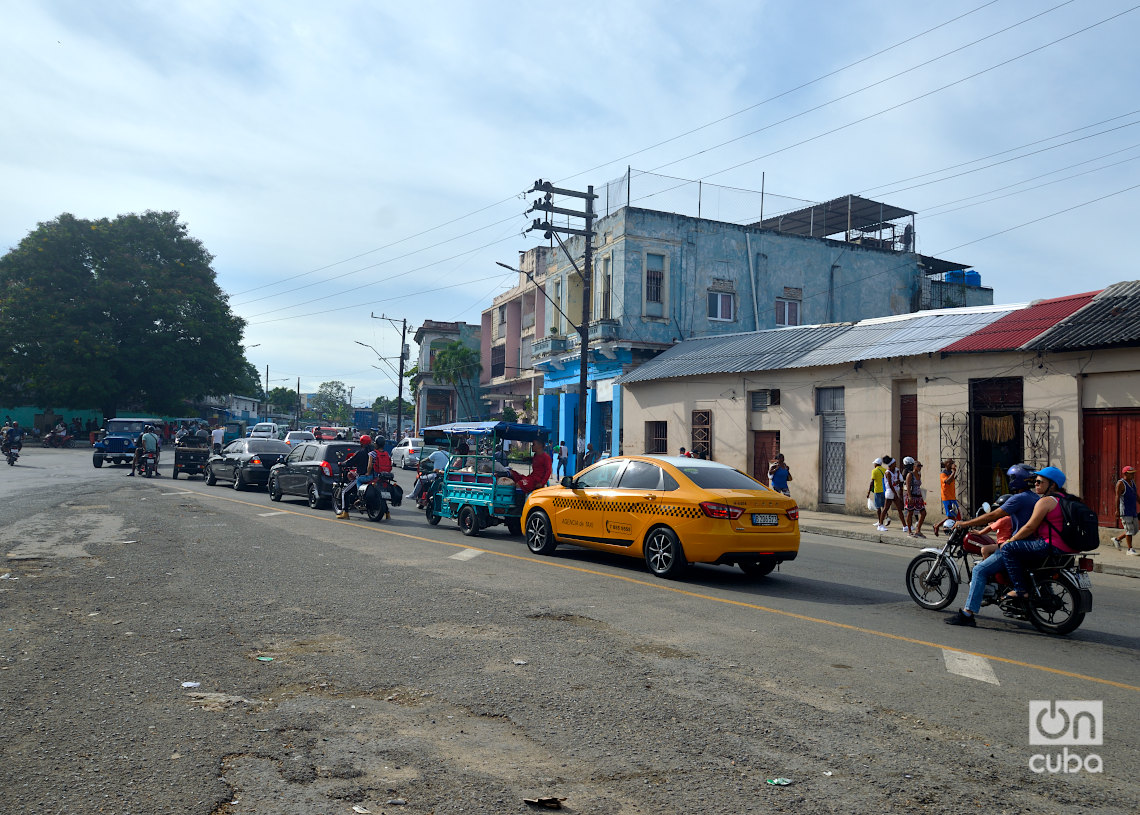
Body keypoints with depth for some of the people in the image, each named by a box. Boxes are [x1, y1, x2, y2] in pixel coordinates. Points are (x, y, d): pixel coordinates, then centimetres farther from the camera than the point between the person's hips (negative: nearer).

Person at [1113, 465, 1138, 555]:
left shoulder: (1133, 482, 13)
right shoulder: (1121, 483, -11)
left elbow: (1136, 495, 21)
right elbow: (1117, 497, -14)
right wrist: (1117, 510, -18)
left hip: (1133, 510, 8)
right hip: (1125, 511, -8)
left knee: (1134, 530, 11)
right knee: (1129, 530, -8)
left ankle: (1117, 539, 27)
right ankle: (1130, 549, -2)